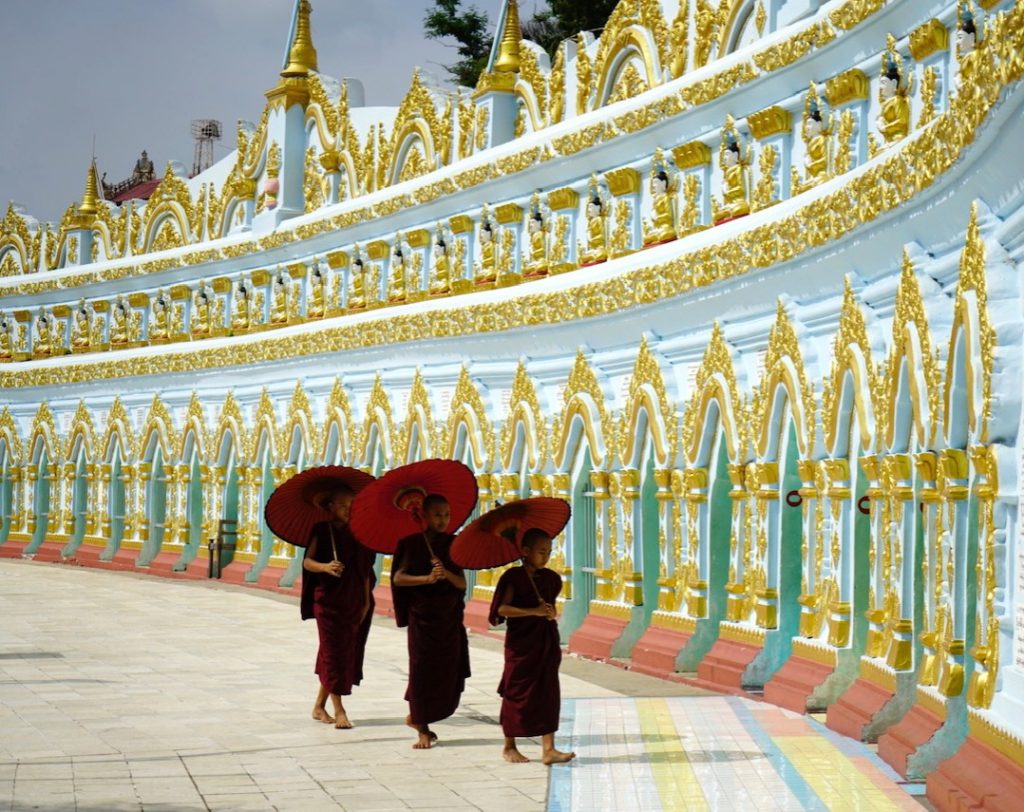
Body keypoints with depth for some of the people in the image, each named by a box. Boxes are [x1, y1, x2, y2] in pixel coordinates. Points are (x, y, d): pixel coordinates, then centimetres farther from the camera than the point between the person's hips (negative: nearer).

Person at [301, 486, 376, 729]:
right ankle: (339, 711, -5)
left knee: (347, 652, 8)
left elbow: (365, 569, 8)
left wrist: (366, 600, 3)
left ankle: (319, 706, 20)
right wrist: (325, 567, -34)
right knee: (333, 652, -5)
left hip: (353, 602, 4)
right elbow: (307, 561, -14)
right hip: (327, 600, -4)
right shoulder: (321, 531, -4)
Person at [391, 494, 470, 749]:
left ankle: (417, 717, 25)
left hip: (449, 616, 4)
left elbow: (462, 583, 0)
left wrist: (446, 574, -21)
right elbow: (398, 577, -12)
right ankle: (422, 729, 8)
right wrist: (427, 578, -25)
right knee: (422, 668, -3)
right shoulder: (411, 543, -3)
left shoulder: (453, 544, 5)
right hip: (422, 615, -3)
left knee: (448, 670, 3)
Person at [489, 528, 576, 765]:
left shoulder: (550, 578, 8)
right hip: (521, 644, -5)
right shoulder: (513, 577, -9)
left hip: (547, 643, 5)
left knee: (548, 694, 0)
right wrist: (534, 611, -24)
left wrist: (552, 613, 4)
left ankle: (548, 749, 0)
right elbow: (502, 608, -19)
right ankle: (509, 747, 19)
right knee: (517, 694, 4)